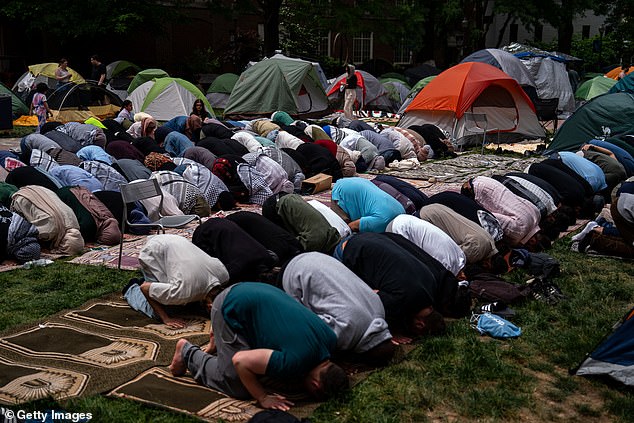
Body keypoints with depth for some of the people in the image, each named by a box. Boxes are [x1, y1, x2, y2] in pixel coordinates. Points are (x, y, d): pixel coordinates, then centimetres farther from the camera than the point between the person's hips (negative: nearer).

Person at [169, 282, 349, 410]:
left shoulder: (330, 339, -9)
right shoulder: (293, 362, -33)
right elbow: (240, 360, -29)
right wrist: (263, 398, -19)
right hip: (230, 309, -8)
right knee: (238, 388, -6)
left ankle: (219, 340, 30)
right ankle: (187, 351, 12)